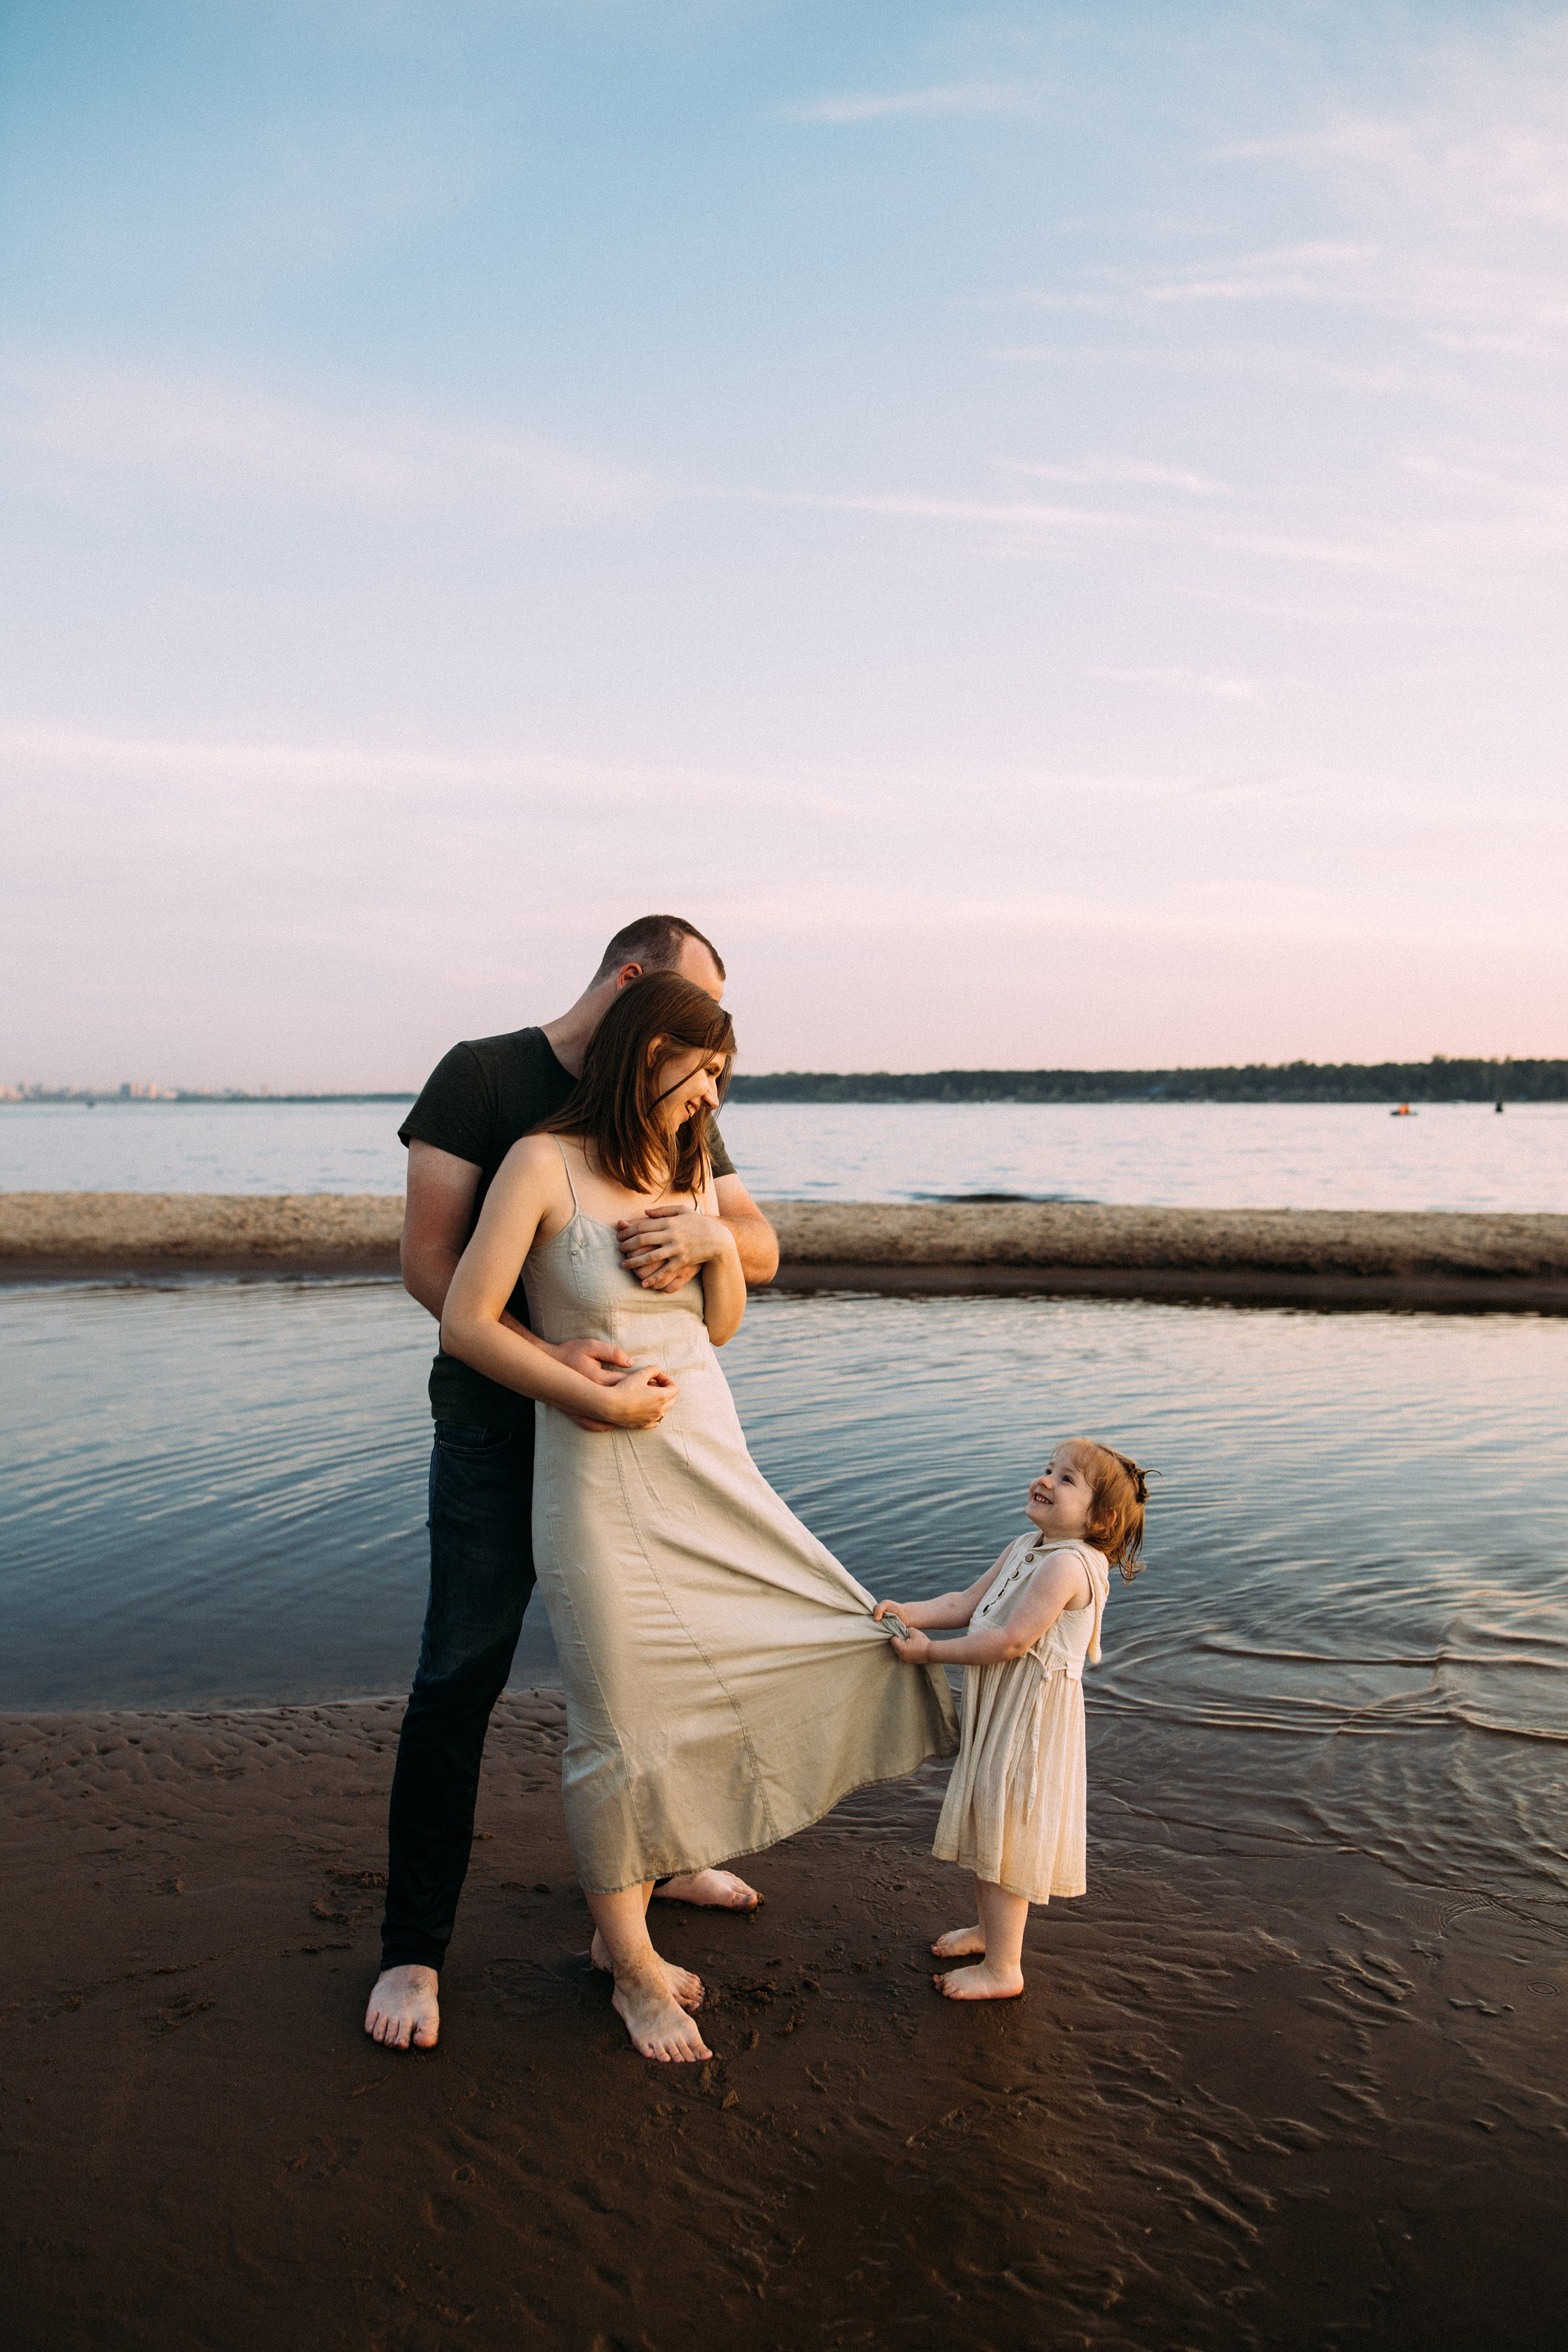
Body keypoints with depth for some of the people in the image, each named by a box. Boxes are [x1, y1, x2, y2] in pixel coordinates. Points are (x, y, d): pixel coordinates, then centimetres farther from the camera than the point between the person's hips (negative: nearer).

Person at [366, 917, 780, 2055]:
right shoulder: (483, 1076, -11)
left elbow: (762, 1247, -1)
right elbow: (429, 1260, -18)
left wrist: (700, 1230, -25)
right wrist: (541, 1354, -31)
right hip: (500, 1423, -5)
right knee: (462, 1674, -5)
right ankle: (414, 1949, 9)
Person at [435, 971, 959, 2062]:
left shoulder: (689, 1166, 9)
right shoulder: (546, 1164, -10)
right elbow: (466, 1324, -13)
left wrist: (722, 1246, -4)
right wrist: (600, 1398, -16)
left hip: (709, 1459, 7)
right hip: (601, 1472, -7)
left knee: (827, 1643, 9)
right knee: (624, 1716, 3)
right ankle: (634, 1967, 27)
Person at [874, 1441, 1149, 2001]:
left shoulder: (1068, 1564, -25)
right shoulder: (1025, 1548, 7)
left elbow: (1011, 1641, -27)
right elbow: (966, 1604, 9)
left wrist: (932, 1652, -20)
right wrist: (909, 1612, -6)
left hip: (1030, 1721, -9)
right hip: (997, 1714, 9)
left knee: (1004, 1837, 3)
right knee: (987, 1826, 23)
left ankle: (1002, 1970, 18)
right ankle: (990, 1928, 44)